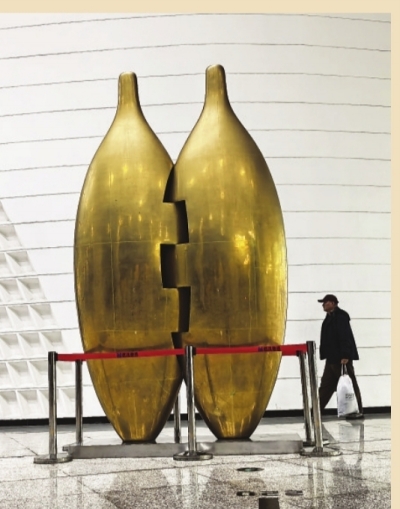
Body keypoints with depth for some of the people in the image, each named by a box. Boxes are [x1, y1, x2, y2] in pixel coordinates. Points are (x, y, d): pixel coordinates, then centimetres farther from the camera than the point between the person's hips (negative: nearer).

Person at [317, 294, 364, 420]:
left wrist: (345, 356, -26)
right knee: (326, 385, 9)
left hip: (341, 358, -10)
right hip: (332, 358, 10)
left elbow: (345, 337, -21)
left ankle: (358, 411, 6)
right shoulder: (331, 317, 16)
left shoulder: (340, 317, -14)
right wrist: (326, 355, 18)